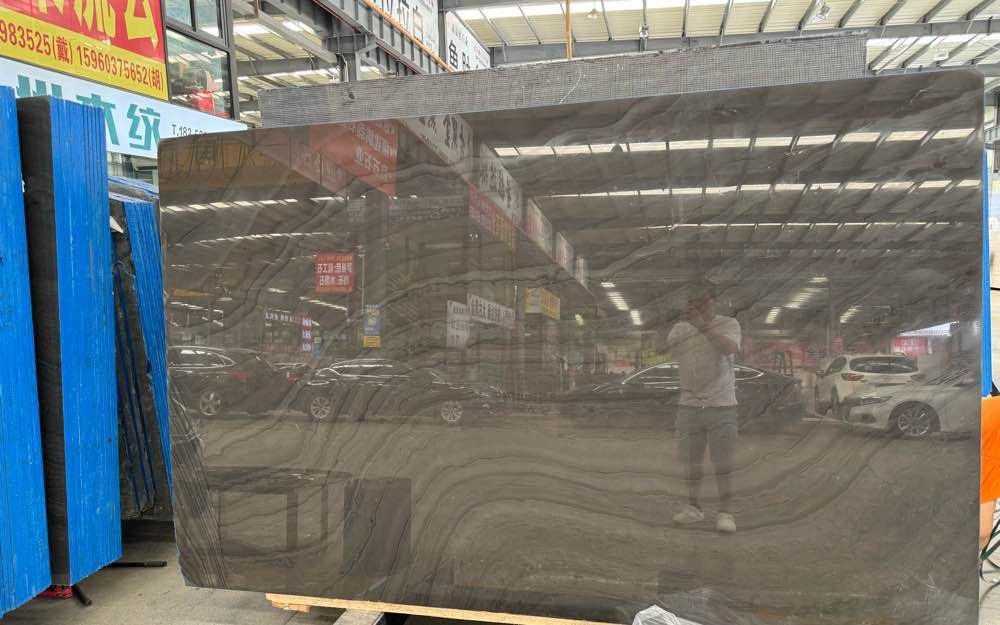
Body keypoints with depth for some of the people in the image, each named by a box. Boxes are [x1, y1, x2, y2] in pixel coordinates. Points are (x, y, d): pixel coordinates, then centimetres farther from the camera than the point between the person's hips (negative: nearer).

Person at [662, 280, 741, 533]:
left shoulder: (728, 324, -2)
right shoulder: (680, 328, 8)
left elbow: (730, 348, -22)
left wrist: (703, 326, -28)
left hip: (721, 405, -3)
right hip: (689, 405, 3)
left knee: (723, 463, -1)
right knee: (691, 461, 11)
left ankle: (726, 512, 8)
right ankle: (693, 507, 24)